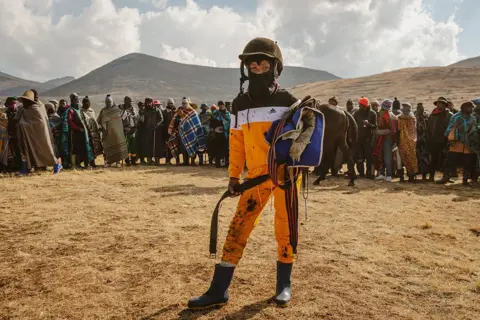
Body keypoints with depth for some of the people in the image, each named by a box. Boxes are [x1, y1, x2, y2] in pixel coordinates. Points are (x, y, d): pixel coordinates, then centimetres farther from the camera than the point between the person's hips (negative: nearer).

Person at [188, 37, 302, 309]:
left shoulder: (288, 101, -3)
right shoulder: (240, 104, 7)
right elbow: (237, 143, 10)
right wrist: (234, 176, 7)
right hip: (257, 175, 3)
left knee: (285, 229, 6)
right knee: (239, 228, -1)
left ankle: (284, 285, 25)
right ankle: (219, 290, 7)